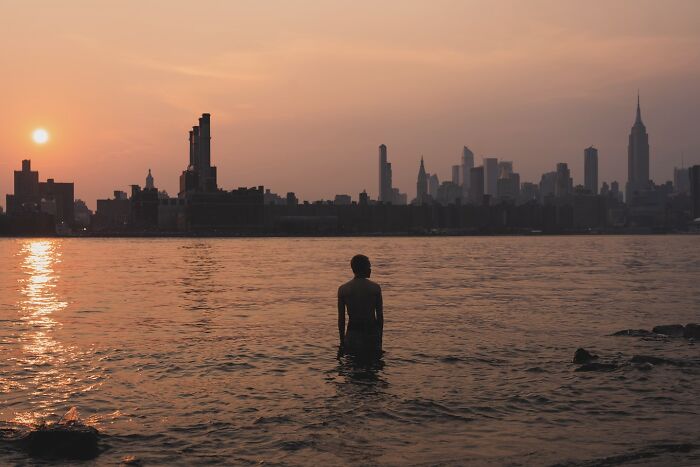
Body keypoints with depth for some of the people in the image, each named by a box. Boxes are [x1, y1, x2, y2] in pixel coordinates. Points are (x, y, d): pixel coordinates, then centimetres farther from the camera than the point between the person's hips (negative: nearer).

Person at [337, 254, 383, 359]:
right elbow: (380, 316, 0)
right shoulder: (375, 288, -4)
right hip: (372, 333, 0)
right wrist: (380, 340, 10)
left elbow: (341, 318, 0)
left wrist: (342, 342, 9)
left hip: (352, 334, 0)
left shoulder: (343, 289, -2)